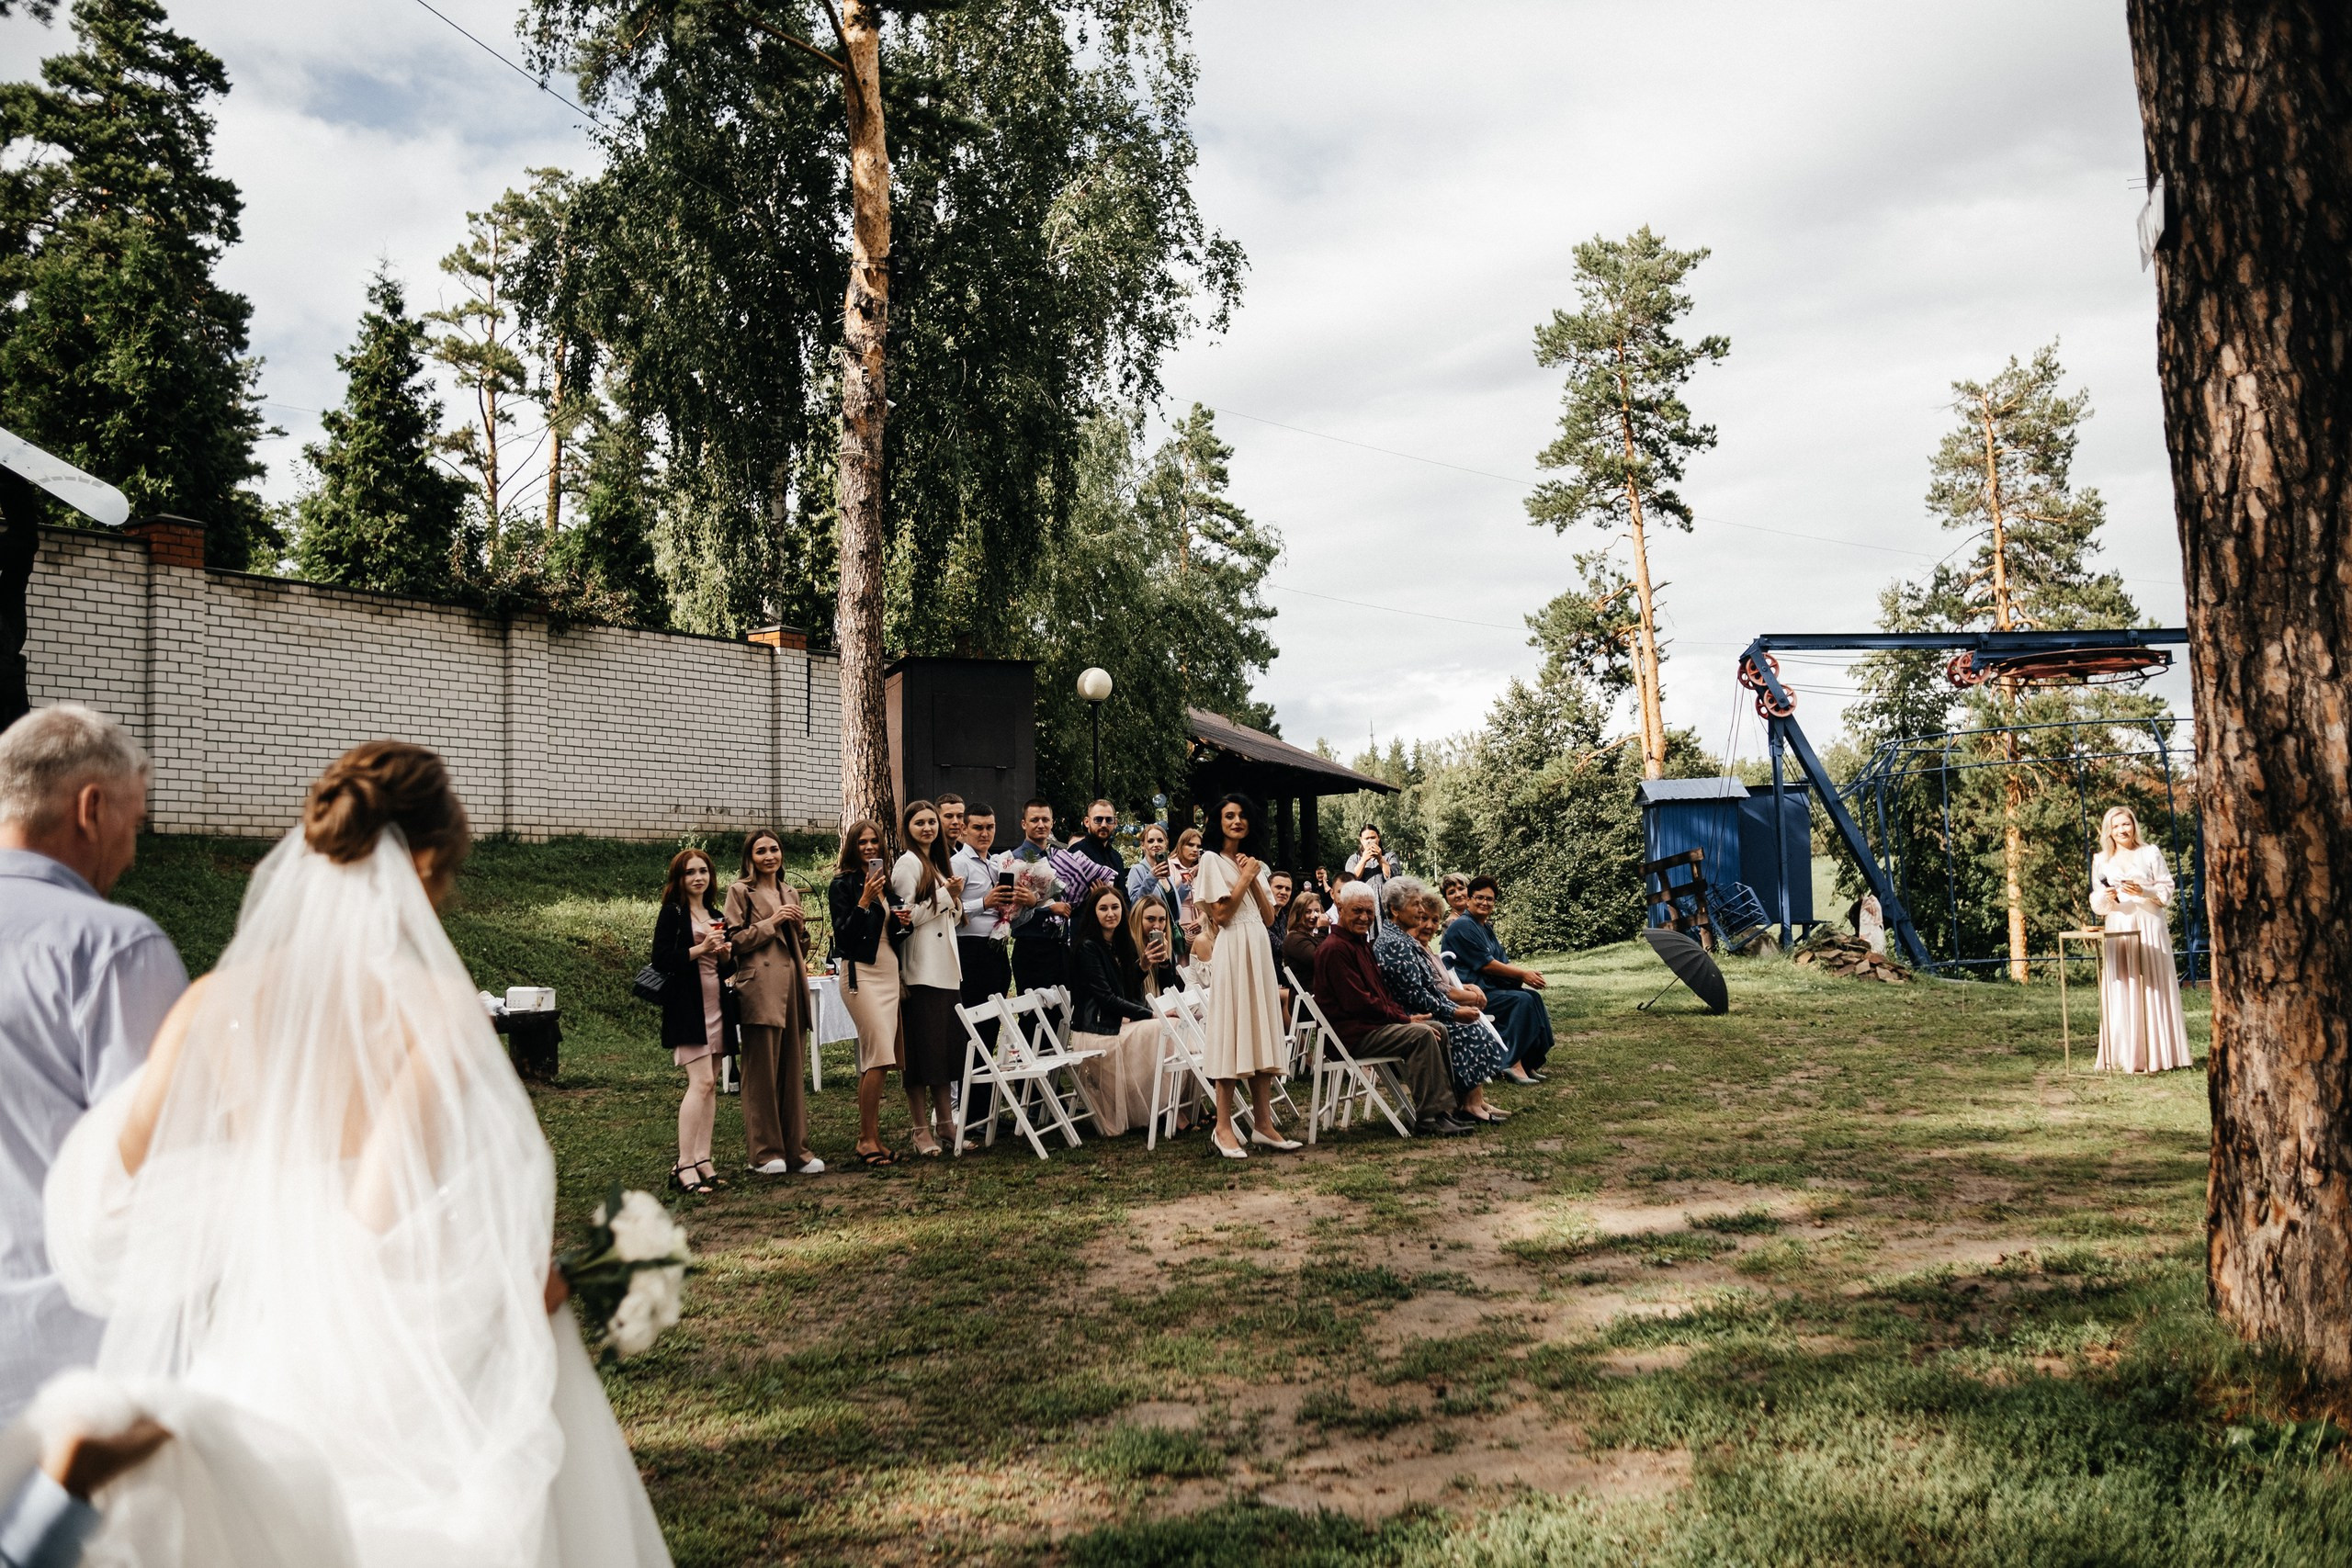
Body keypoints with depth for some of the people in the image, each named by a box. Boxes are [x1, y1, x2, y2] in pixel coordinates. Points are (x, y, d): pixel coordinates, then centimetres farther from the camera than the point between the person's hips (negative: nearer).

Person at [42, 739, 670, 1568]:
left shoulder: (218, 1001, -4)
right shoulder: (435, 1008, -18)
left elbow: (110, 1183, -5)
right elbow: (386, 1221, -24)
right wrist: (519, 1282, -10)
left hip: (260, 1350, 5)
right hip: (413, 1373, -4)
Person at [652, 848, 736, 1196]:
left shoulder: (716, 916, 17)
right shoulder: (673, 913, -2)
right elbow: (660, 960, -11)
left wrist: (724, 953, -1)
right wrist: (699, 949, -18)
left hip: (716, 1006, 7)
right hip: (687, 1007, -7)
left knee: (711, 1085, 5)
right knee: (701, 1081, -16)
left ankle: (703, 1160, 8)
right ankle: (684, 1166, -14)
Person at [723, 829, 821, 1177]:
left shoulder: (790, 892, 21)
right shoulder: (740, 891, 3)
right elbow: (734, 941, -4)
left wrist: (799, 926, 7)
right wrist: (772, 923, -10)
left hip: (792, 984, 6)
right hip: (760, 987, -6)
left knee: (793, 1070, 6)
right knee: (761, 1072, -4)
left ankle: (797, 1149, 10)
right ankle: (765, 1153, 2)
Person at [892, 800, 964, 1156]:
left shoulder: (939, 864, 18)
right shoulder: (908, 864, -7)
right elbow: (907, 917, -15)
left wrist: (956, 899, 1)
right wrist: (946, 895, -10)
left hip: (946, 968, 8)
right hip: (920, 970, -8)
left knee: (947, 1047, 10)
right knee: (921, 1049, -4)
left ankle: (946, 1124, 16)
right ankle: (922, 1130, 1)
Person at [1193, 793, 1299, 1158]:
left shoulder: (1256, 864, 19)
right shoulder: (1212, 860, 0)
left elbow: (1268, 915, 11)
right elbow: (1221, 914, -10)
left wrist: (1254, 879, 1)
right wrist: (1245, 878, -5)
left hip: (1260, 949, 7)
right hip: (1232, 949, -7)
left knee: (1262, 1032, 4)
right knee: (1231, 1032, -8)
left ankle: (1262, 1123, 7)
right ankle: (1223, 1128, -4)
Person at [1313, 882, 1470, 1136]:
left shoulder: (1361, 942, 19)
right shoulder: (1335, 948, -15)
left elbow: (1381, 991, 21)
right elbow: (1358, 1002, -20)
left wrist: (1405, 1016, 1)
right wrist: (1405, 1019, -13)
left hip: (1371, 1022, 11)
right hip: (1351, 1033, -10)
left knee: (1437, 1030, 4)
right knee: (1421, 1035, -24)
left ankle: (1445, 1109, 4)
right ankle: (1429, 1119, -21)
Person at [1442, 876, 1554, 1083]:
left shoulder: (1486, 927, 20)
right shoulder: (1463, 926, -12)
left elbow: (1504, 962, 13)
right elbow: (1485, 964, -17)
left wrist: (1528, 973, -9)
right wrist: (1523, 974, -13)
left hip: (1489, 987, 10)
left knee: (1533, 996, -6)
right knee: (1522, 1000, -23)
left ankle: (1530, 1061, -7)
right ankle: (1513, 1064, -22)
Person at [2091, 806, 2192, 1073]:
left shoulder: (2151, 853, 6)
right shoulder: (2101, 860, 11)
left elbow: (2167, 890, 3)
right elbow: (2096, 902, 12)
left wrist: (2143, 892, -14)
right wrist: (2106, 897, -10)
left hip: (2149, 927, -2)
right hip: (2118, 929, 2)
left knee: (2155, 987, -4)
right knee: (2122, 991, -2)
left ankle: (2158, 1054, 1)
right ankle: (2127, 1057, -1)